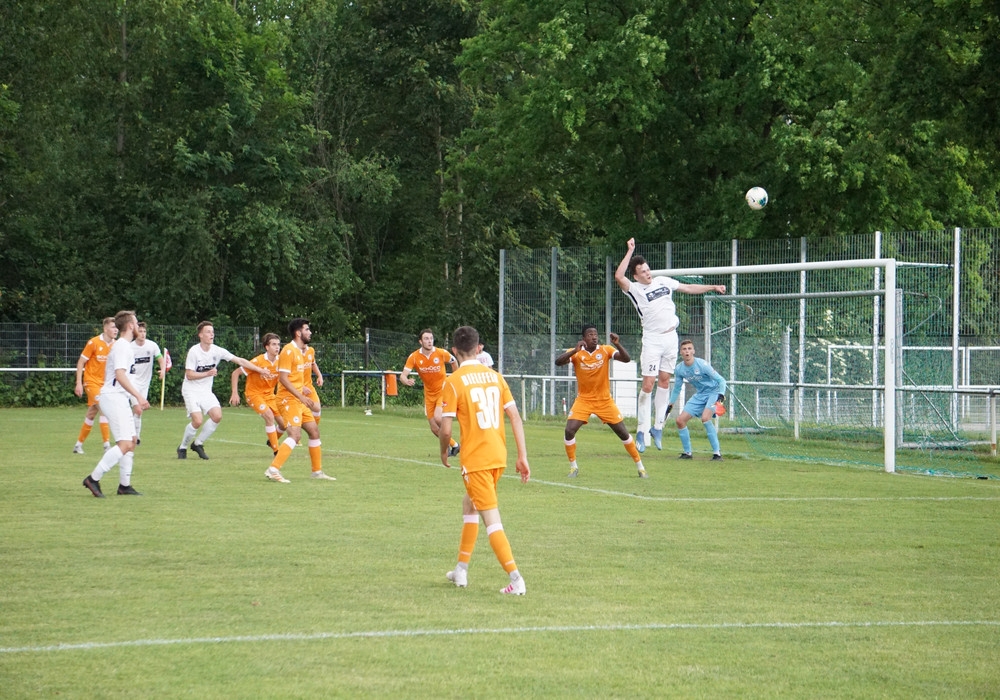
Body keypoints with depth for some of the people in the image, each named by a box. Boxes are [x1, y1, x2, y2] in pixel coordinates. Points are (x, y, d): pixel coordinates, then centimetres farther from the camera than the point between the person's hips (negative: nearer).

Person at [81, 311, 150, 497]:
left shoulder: (126, 347, 19)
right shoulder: (122, 347, -13)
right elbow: (120, 375, -24)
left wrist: (136, 399, 25)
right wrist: (138, 396, -27)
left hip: (121, 399, 11)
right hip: (113, 398, -11)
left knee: (131, 441, 12)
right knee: (125, 444, -16)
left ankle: (124, 485, 16)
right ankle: (93, 478, -15)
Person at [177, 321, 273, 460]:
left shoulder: (217, 351, -3)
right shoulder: (194, 351, -15)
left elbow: (240, 361, -2)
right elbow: (189, 375, -15)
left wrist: (261, 370, -4)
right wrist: (208, 373, -22)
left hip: (206, 391, 5)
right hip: (191, 390, -5)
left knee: (217, 416, -15)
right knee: (198, 421, -20)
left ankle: (198, 443, 5)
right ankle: (182, 448, 3)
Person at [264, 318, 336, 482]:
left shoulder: (300, 351, 16)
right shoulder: (288, 351, -14)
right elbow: (283, 378, -20)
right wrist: (301, 396, -23)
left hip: (299, 400, 10)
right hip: (288, 399, -10)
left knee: (314, 431, 13)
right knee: (295, 435, -21)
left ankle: (317, 471, 23)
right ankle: (273, 470, -25)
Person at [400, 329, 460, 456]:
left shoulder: (442, 353, -13)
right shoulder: (414, 357, -12)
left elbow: (454, 362, 8)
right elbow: (403, 375, -17)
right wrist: (407, 381, -40)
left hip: (443, 390, -3)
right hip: (429, 394, 3)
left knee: (437, 418, -27)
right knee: (434, 429, 4)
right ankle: (454, 445, 27)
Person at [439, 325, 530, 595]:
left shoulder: (453, 382, -9)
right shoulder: (494, 376, 7)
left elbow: (446, 429, -12)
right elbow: (515, 417, 4)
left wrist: (444, 452, 9)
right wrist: (522, 457, 7)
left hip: (475, 459, -6)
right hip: (499, 456, 6)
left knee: (491, 519, -5)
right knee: (469, 503, 25)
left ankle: (516, 579, -12)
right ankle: (461, 570, 32)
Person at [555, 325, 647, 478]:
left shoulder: (605, 350, -7)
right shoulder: (576, 353, -9)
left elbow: (626, 359, -17)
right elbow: (558, 362, -25)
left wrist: (618, 344, -34)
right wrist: (575, 351, -39)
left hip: (605, 400, 0)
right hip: (583, 400, 0)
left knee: (623, 432, 2)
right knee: (569, 430, -17)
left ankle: (640, 466, 16)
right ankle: (573, 467, 2)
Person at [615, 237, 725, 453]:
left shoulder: (663, 281, 9)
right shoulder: (634, 289, -7)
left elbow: (689, 288, 20)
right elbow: (618, 276, -26)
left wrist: (713, 287, 17)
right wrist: (630, 251, -22)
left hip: (671, 337, 5)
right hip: (652, 340, -5)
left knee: (664, 381, 8)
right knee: (648, 384, -10)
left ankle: (658, 427, 14)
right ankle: (642, 430, -5)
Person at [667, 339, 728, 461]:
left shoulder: (702, 365, -22)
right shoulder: (679, 369, -4)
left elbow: (721, 380, -18)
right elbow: (676, 389, 13)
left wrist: (721, 396, -34)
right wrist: (670, 405, 14)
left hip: (714, 392, -7)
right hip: (699, 395, 7)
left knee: (705, 418, -30)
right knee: (680, 420, -1)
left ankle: (717, 453, -25)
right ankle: (687, 452, 15)